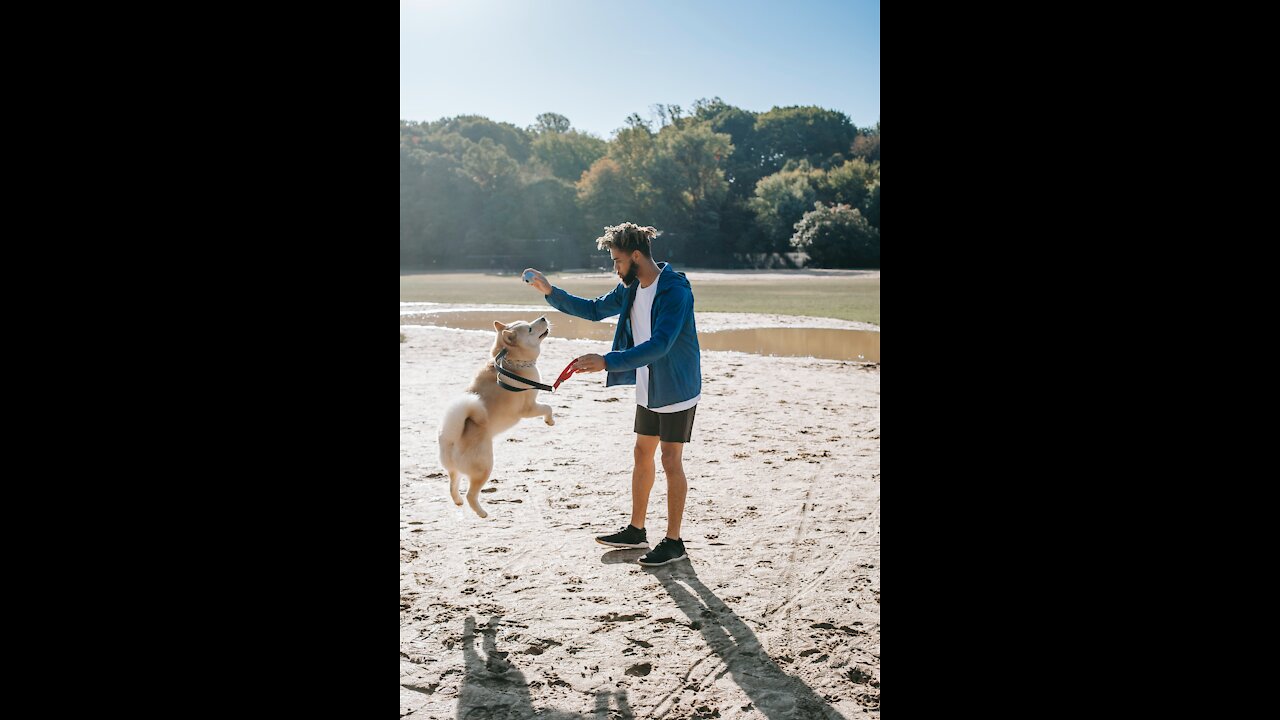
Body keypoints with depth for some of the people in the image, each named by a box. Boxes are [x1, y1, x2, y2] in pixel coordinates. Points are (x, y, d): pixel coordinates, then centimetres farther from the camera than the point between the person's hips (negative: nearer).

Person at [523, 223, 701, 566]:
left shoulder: (675, 291, -24)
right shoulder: (631, 288, 4)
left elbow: (659, 345, -34)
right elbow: (595, 309, 19)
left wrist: (607, 362, -39)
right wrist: (549, 291, 9)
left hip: (676, 389, -9)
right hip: (648, 389, 9)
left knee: (671, 461, -4)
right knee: (642, 454, 15)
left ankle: (673, 542, 7)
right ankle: (636, 530, 27)